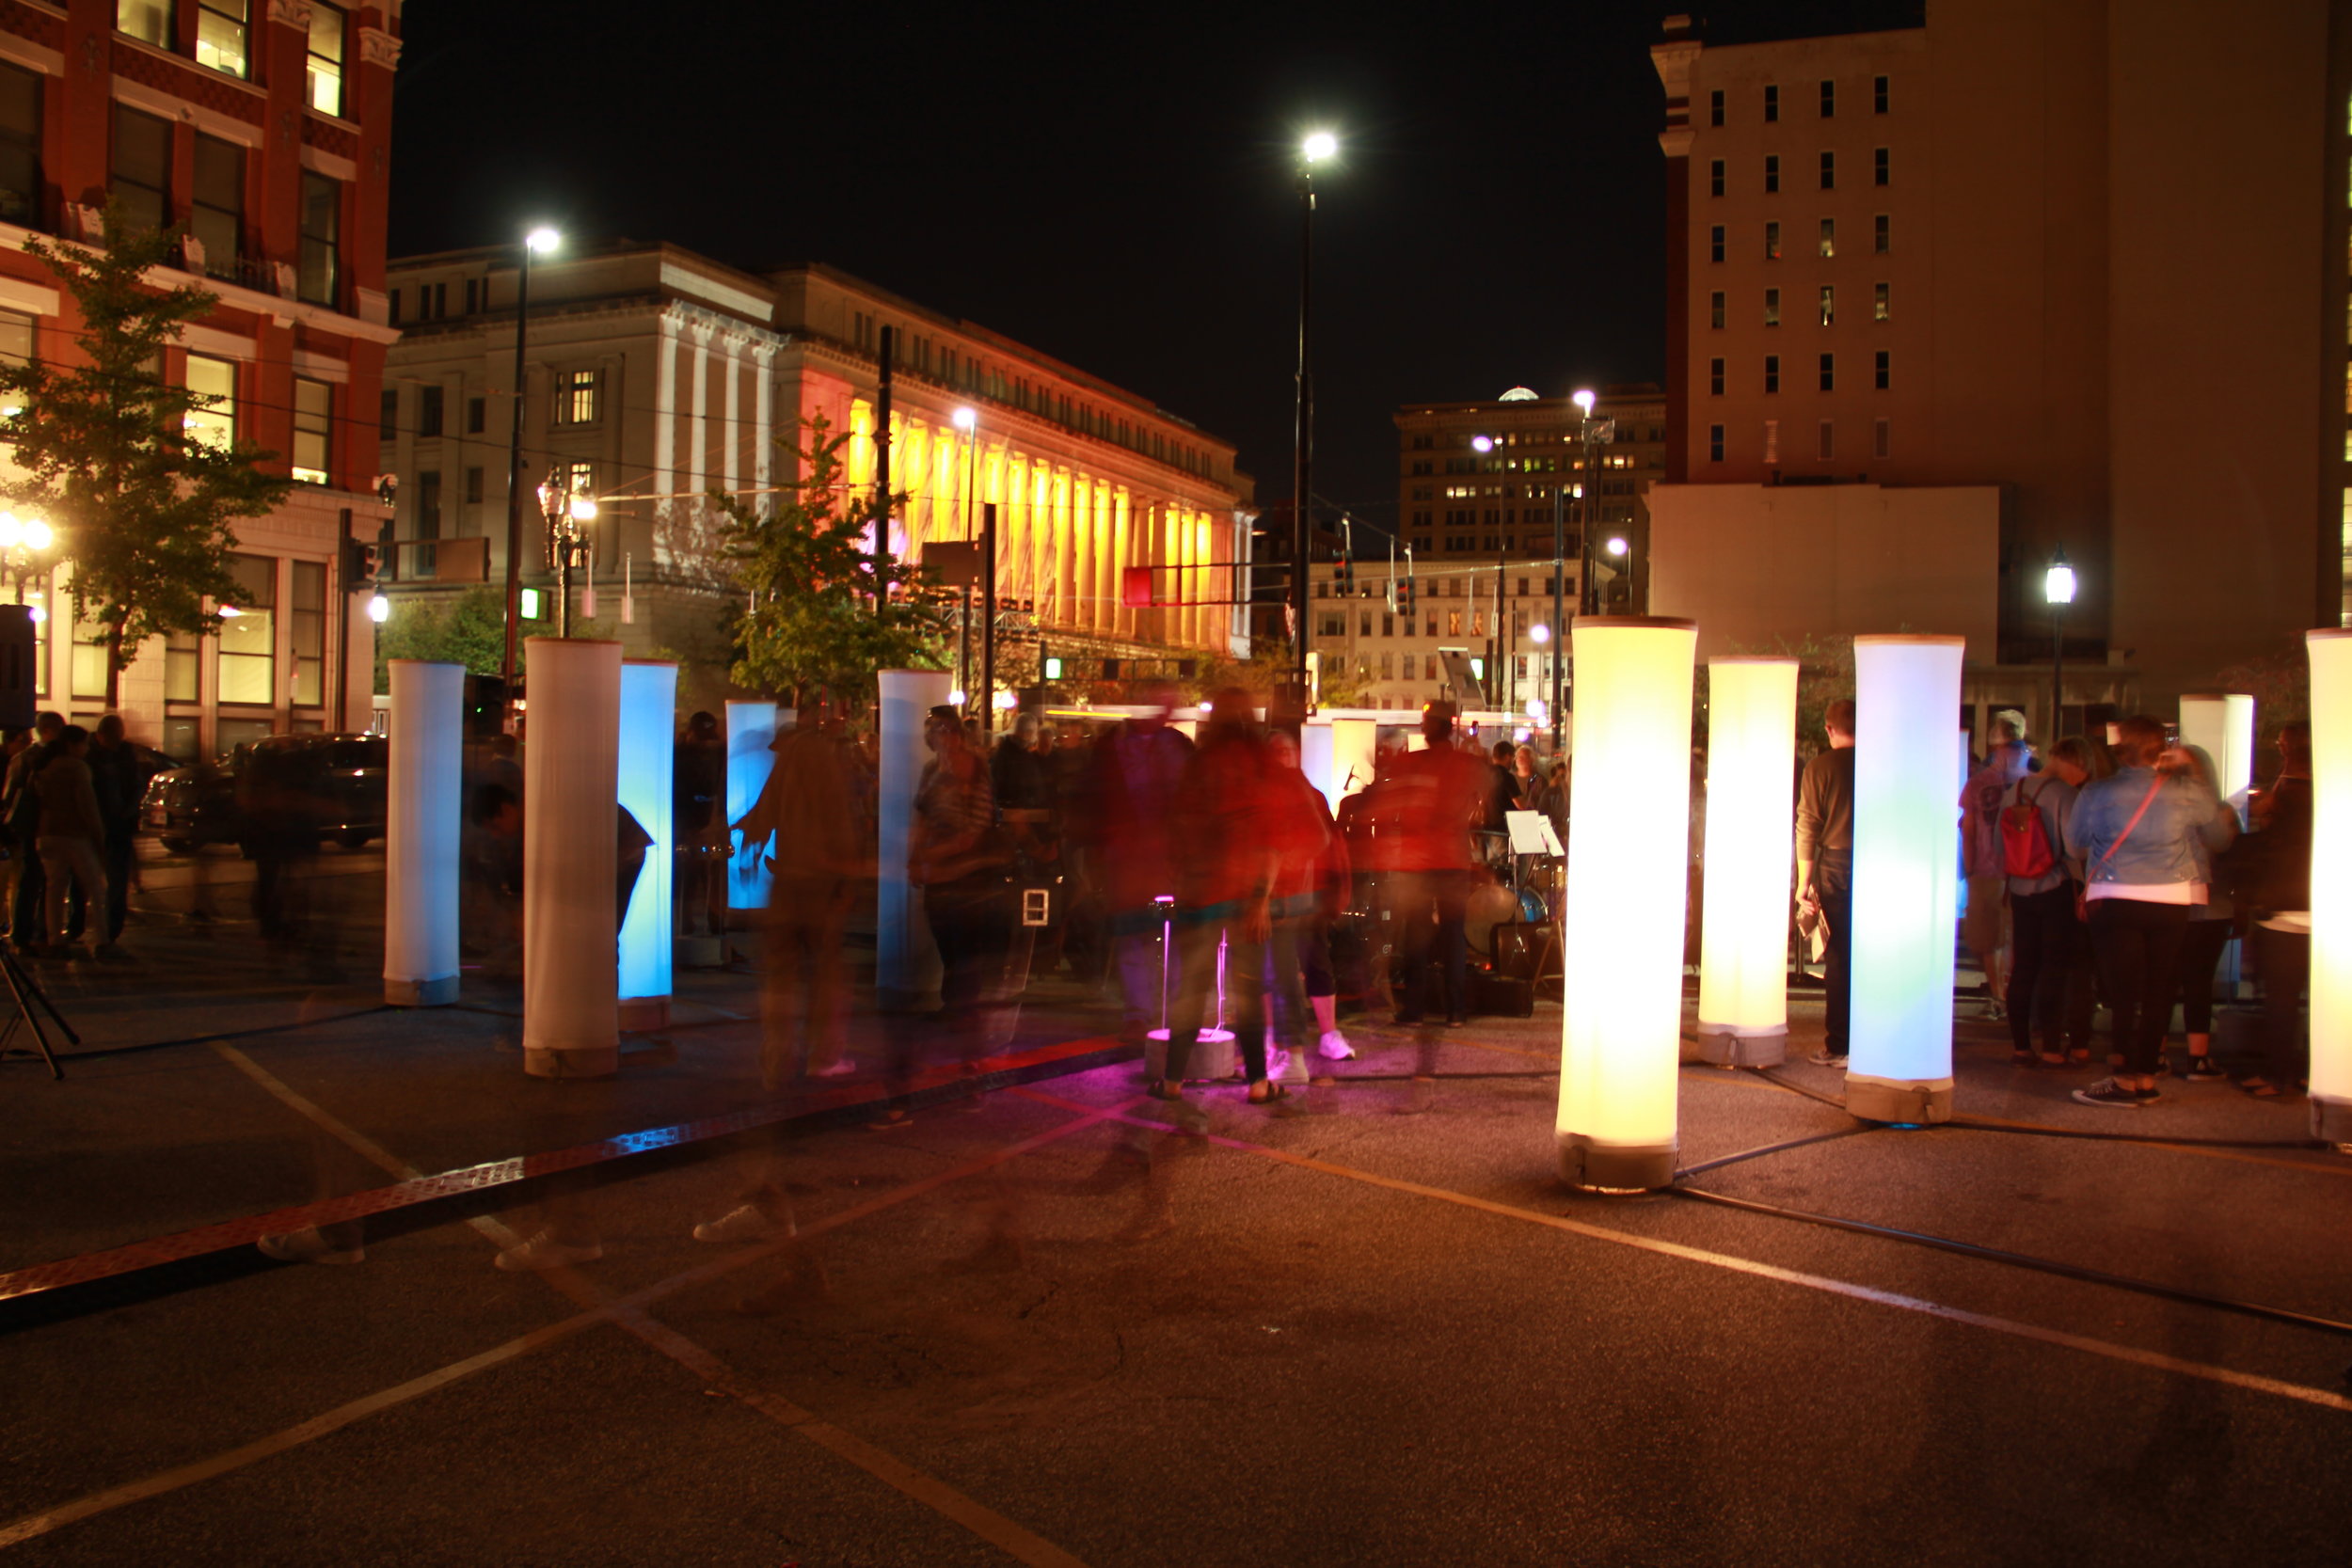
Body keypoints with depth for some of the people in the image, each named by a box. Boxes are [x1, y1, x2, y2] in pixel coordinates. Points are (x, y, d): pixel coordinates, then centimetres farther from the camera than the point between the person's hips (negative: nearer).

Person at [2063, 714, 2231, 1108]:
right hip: (2172, 902, 2)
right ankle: (2146, 1078, 14)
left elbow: (2074, 845, 5)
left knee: (2124, 991, 1)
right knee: (2158, 992, 9)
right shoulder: (2187, 792, -2)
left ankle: (2125, 1082, 1)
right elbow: (2217, 834, 15)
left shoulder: (2097, 794, -6)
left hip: (2115, 902, -2)